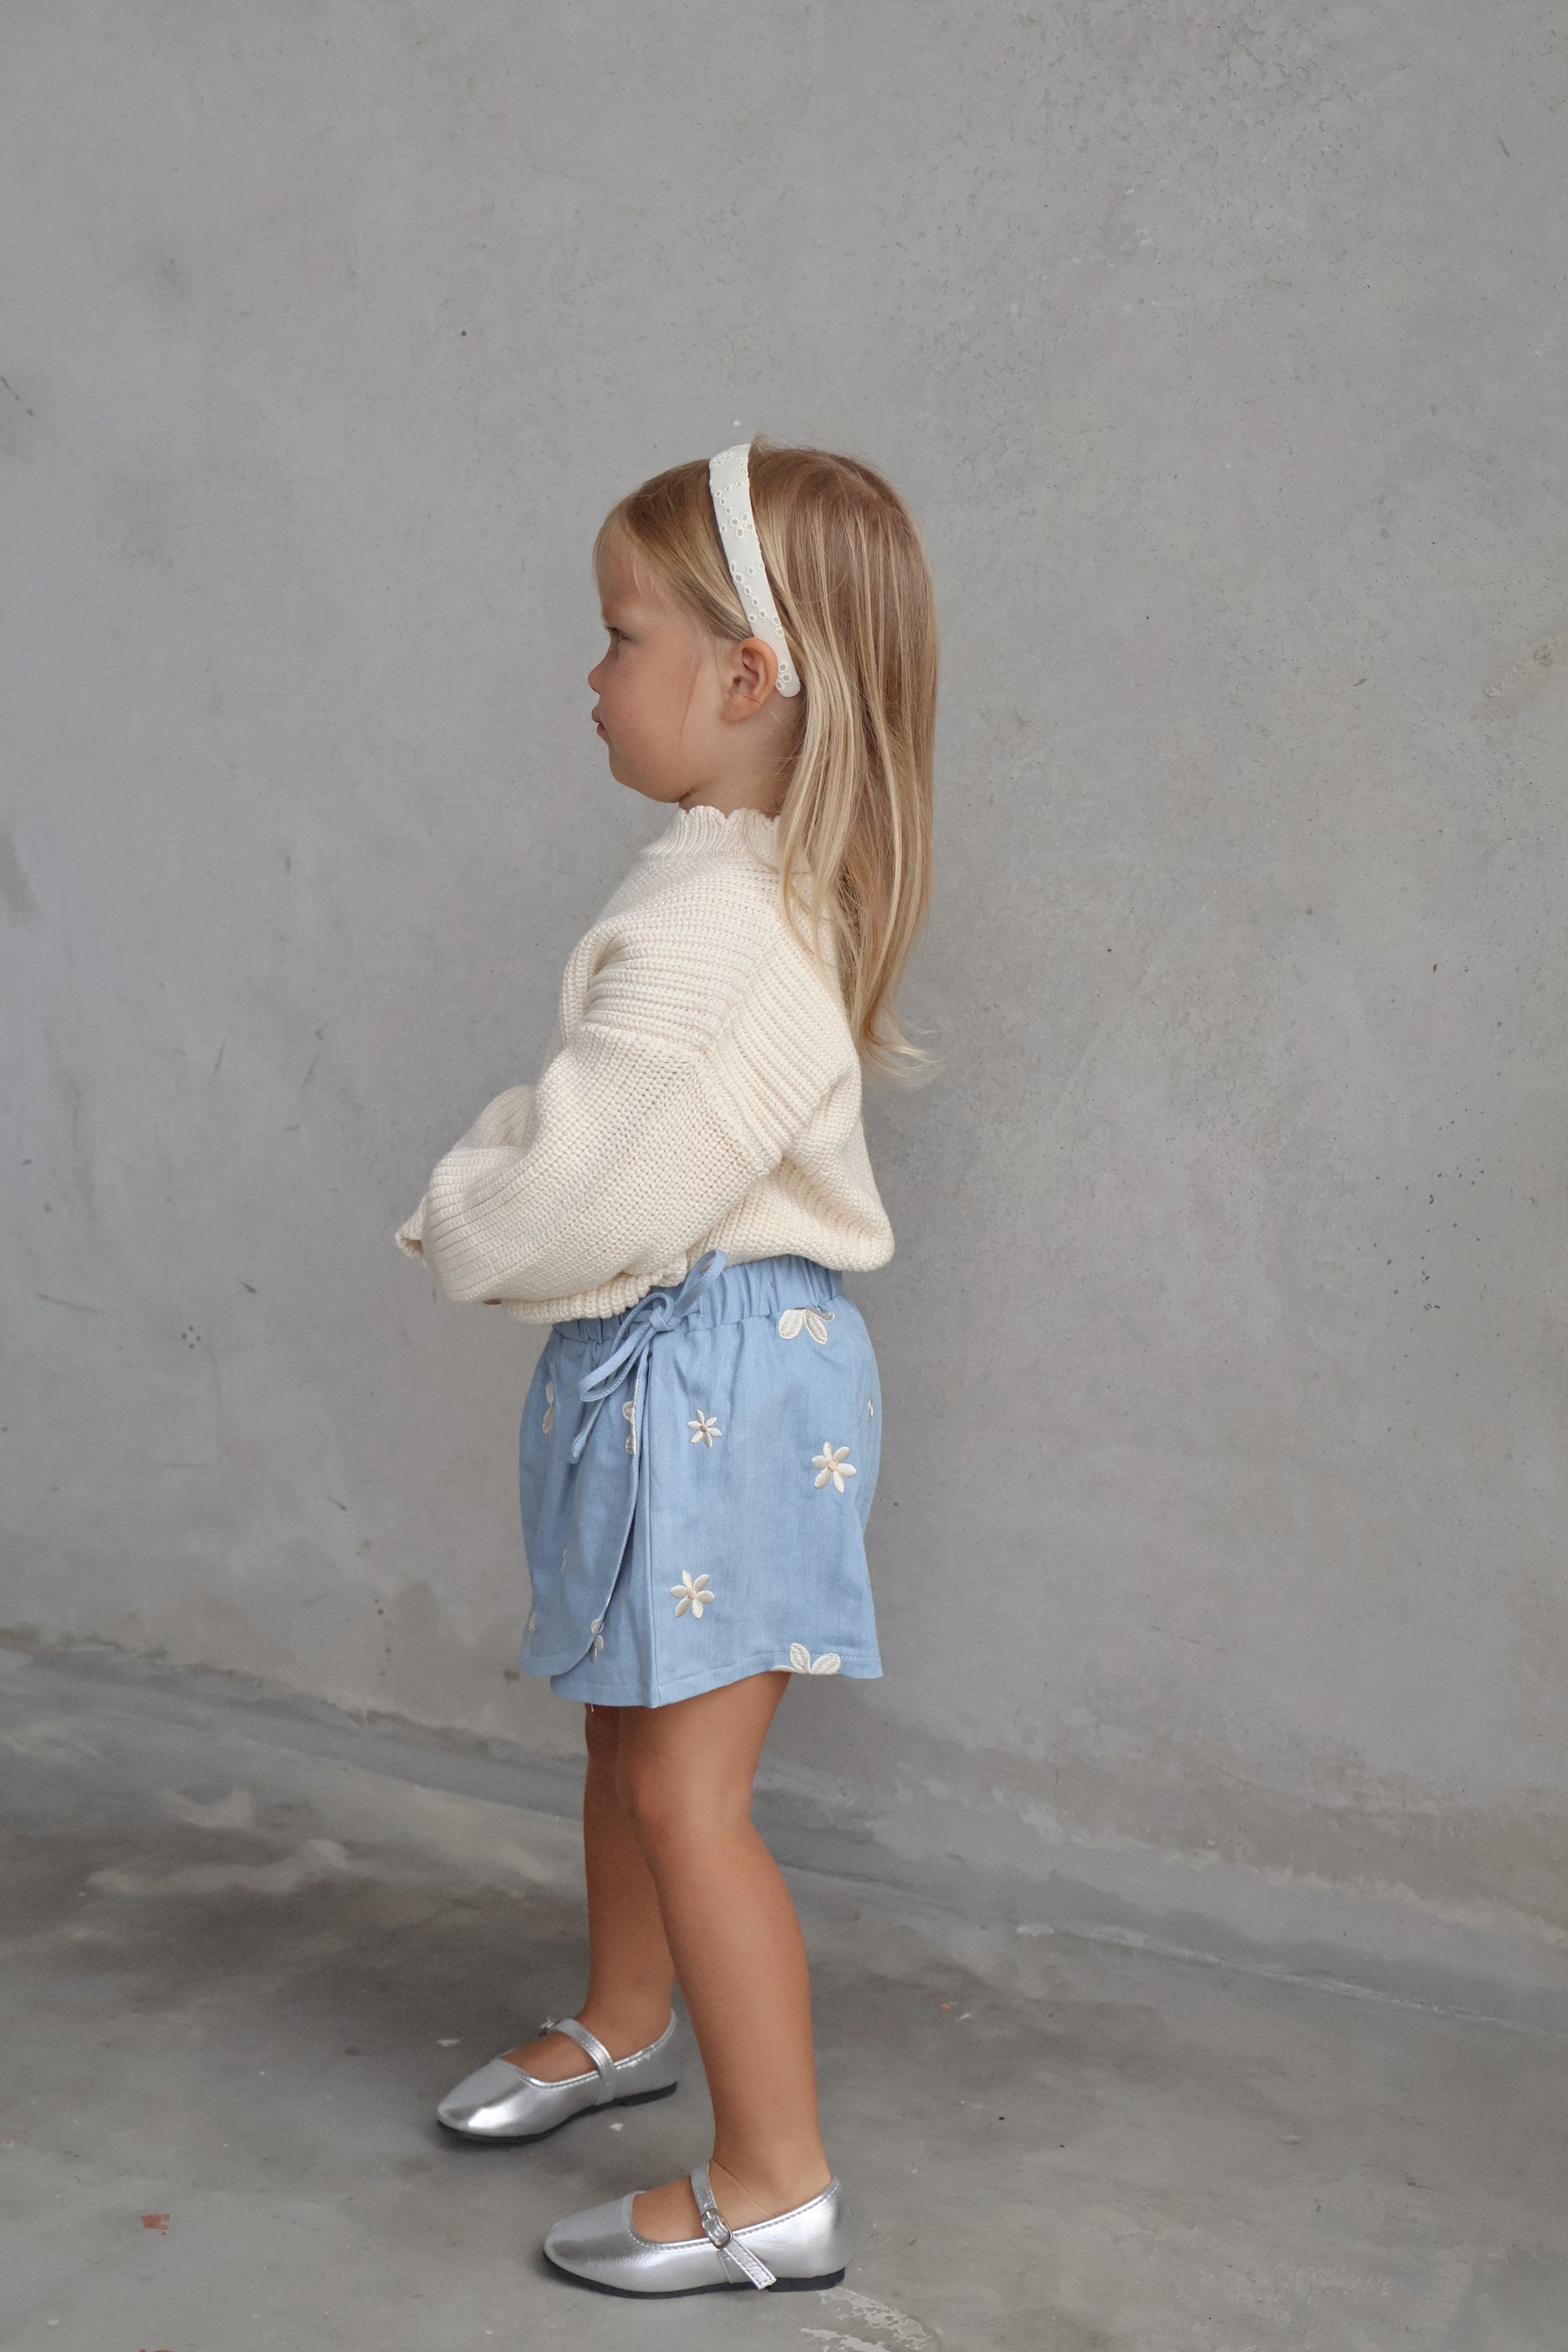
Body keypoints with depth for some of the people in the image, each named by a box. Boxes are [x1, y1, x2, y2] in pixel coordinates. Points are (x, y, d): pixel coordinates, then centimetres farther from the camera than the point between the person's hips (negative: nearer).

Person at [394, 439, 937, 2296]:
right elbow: (586, 1120, 14)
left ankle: (777, 2188, 14)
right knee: (625, 1729, 25)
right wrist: (491, 1195, -1)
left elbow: (575, 1193, -26)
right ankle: (622, 2026, 46)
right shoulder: (771, 884, 7)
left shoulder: (711, 930, -26)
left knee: (685, 1789, 0)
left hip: (702, 1371, -10)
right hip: (686, 1353, 10)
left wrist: (451, 1226, -6)